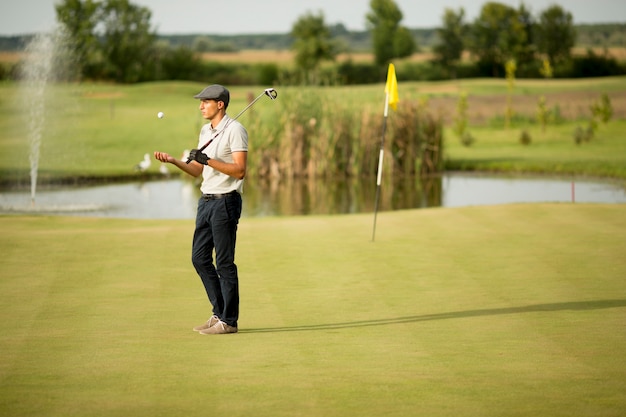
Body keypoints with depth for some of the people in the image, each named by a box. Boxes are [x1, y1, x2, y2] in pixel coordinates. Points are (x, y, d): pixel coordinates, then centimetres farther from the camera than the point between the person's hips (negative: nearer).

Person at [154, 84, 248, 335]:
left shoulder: (235, 130, -10)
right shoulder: (205, 131, 16)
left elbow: (239, 170, -18)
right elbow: (197, 171, 19)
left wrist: (208, 160, -21)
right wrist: (172, 161, 4)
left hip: (225, 201, -9)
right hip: (206, 201, 9)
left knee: (224, 262, -5)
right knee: (199, 258, 10)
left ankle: (228, 321, 2)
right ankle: (219, 313, 19)